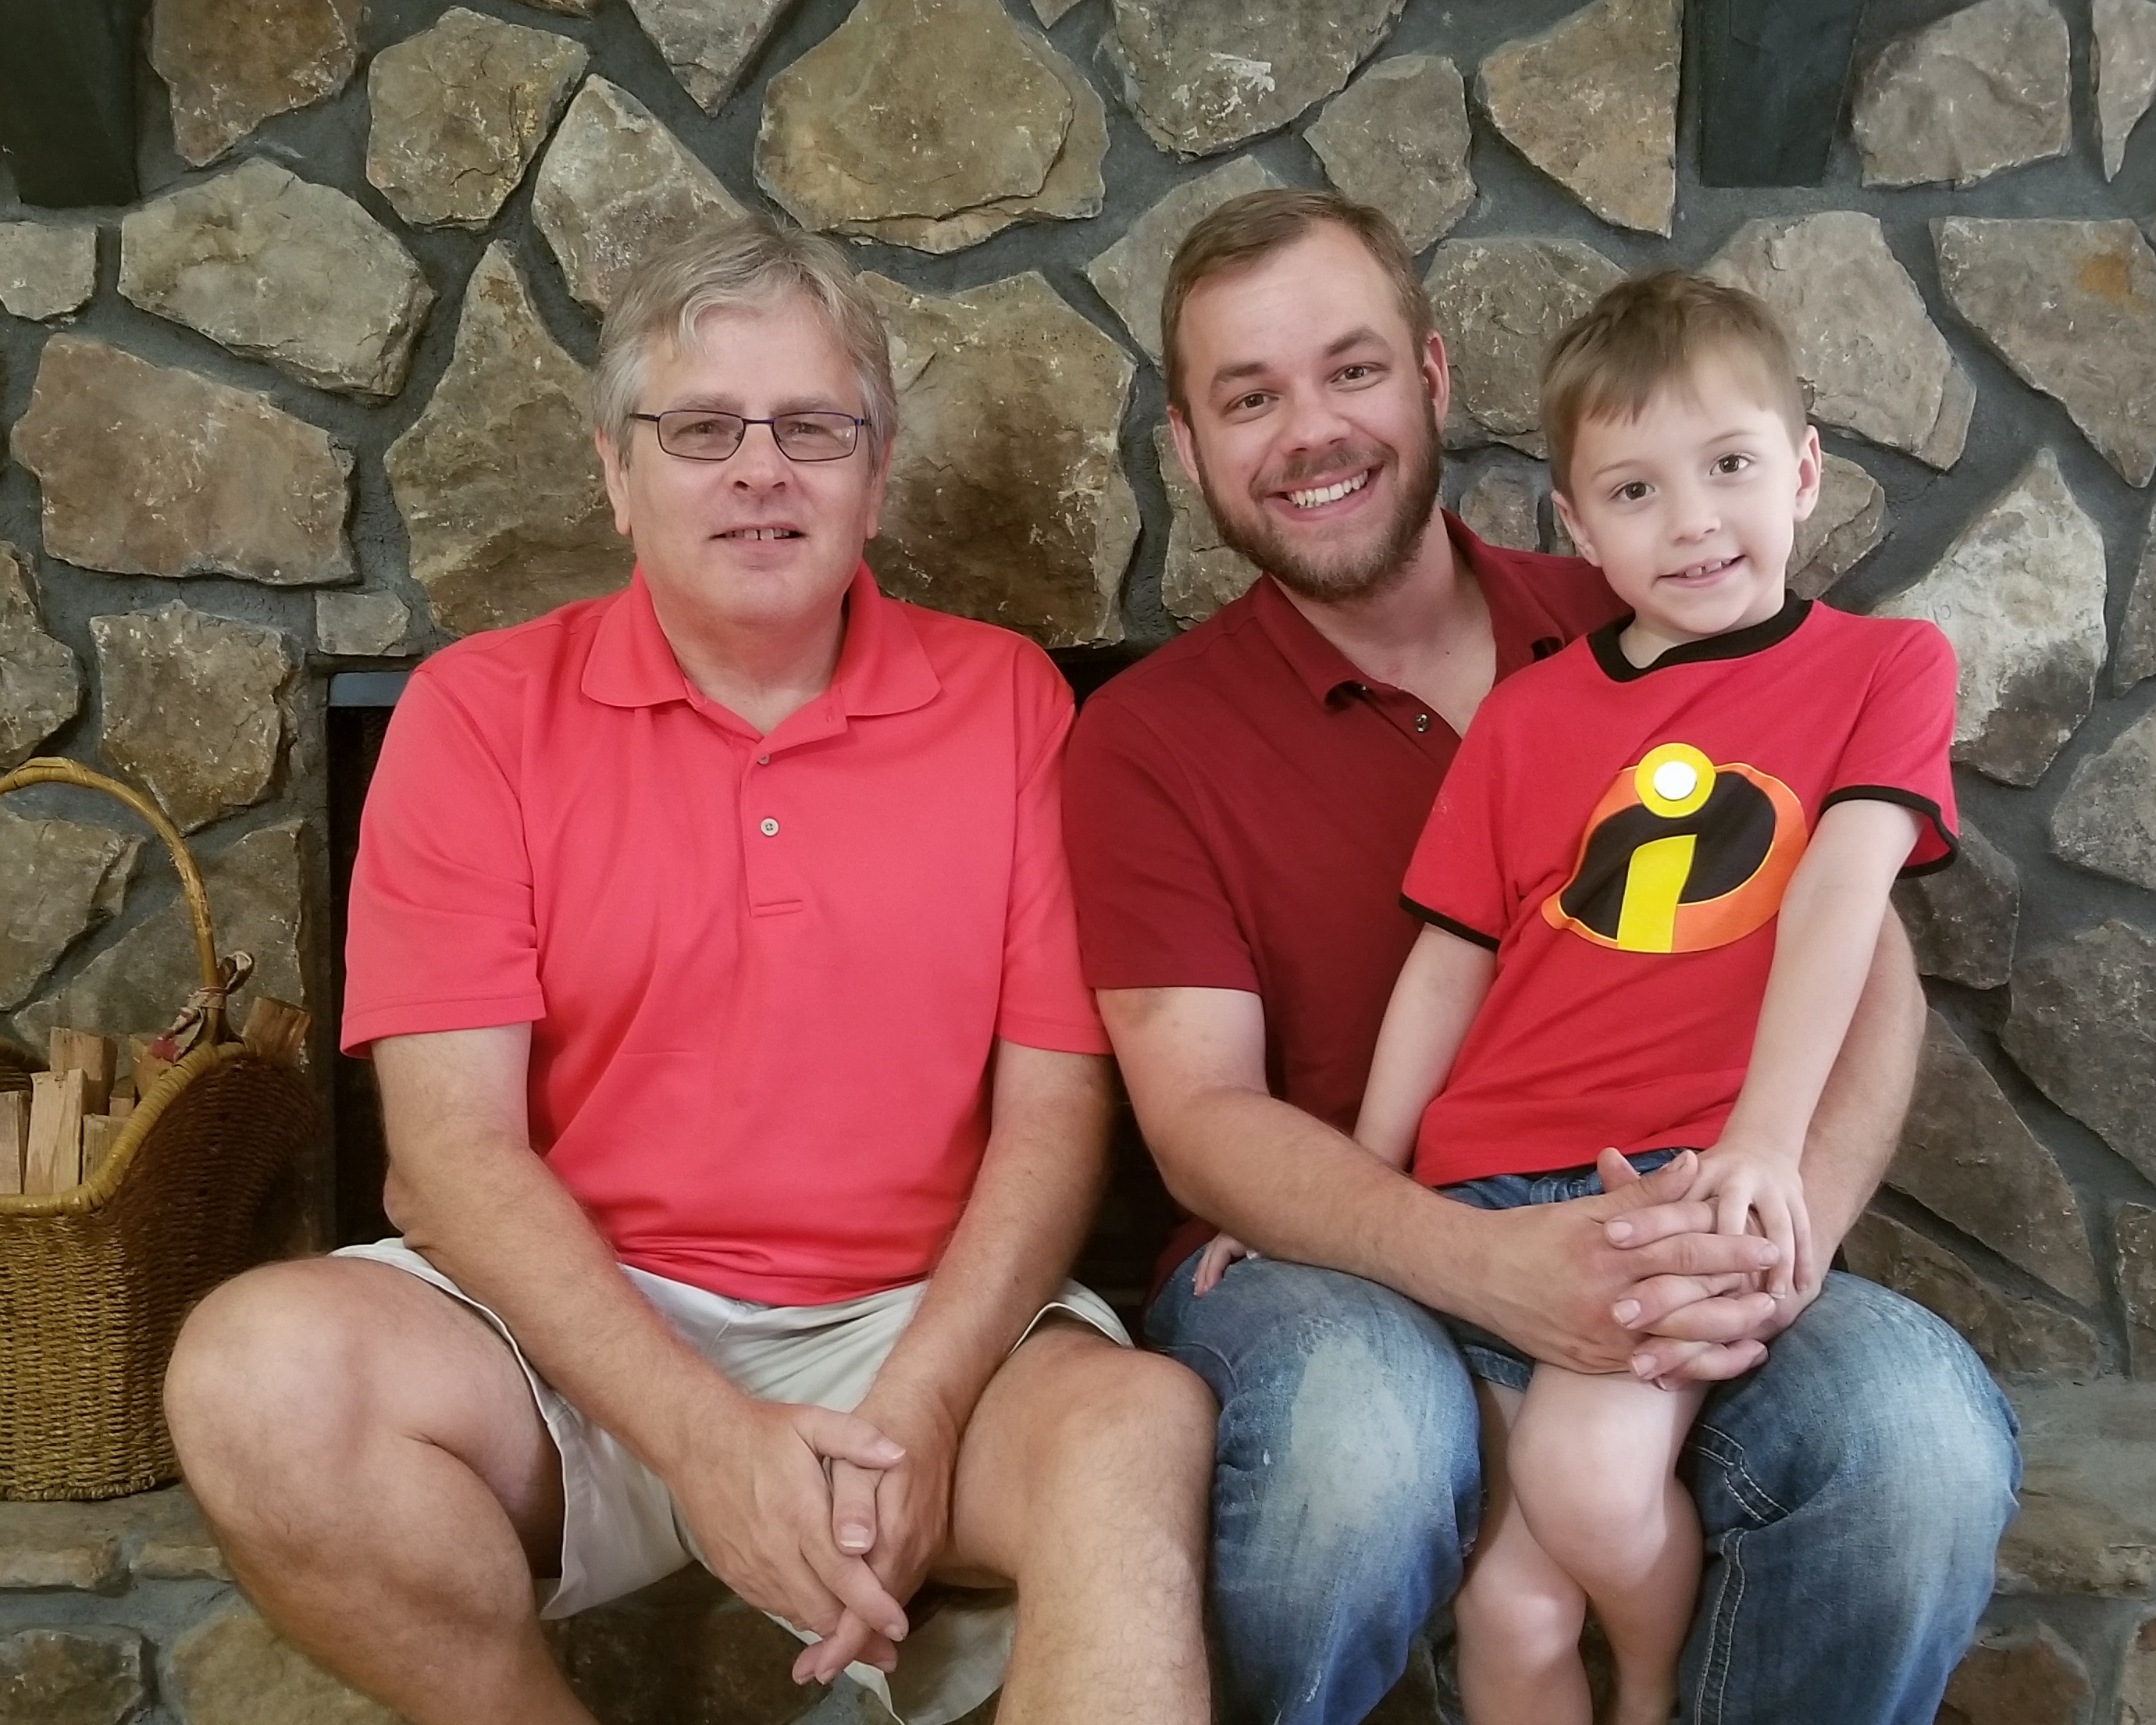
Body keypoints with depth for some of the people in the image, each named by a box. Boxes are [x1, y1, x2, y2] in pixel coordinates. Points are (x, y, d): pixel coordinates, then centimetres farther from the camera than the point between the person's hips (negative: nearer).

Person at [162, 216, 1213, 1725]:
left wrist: (919, 1409, -17)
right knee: (260, 1367, -27)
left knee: (1147, 1421, -33)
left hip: (919, 1329, -1)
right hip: (579, 1327, 2)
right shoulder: (481, 715, 3)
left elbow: (1055, 1111, 0)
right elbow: (454, 1145, -5)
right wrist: (700, 1432, -19)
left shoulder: (1007, 702, 5)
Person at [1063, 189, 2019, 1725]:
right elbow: (1203, 1118, -8)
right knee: (1367, 1428, -37)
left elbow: (1865, 958, 1)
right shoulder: (1146, 738, 0)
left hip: (1657, 1255, 2)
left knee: (1924, 1426, -29)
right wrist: (1496, 1270, -26)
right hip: (1323, 1275, -1)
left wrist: (1792, 1213, -21)